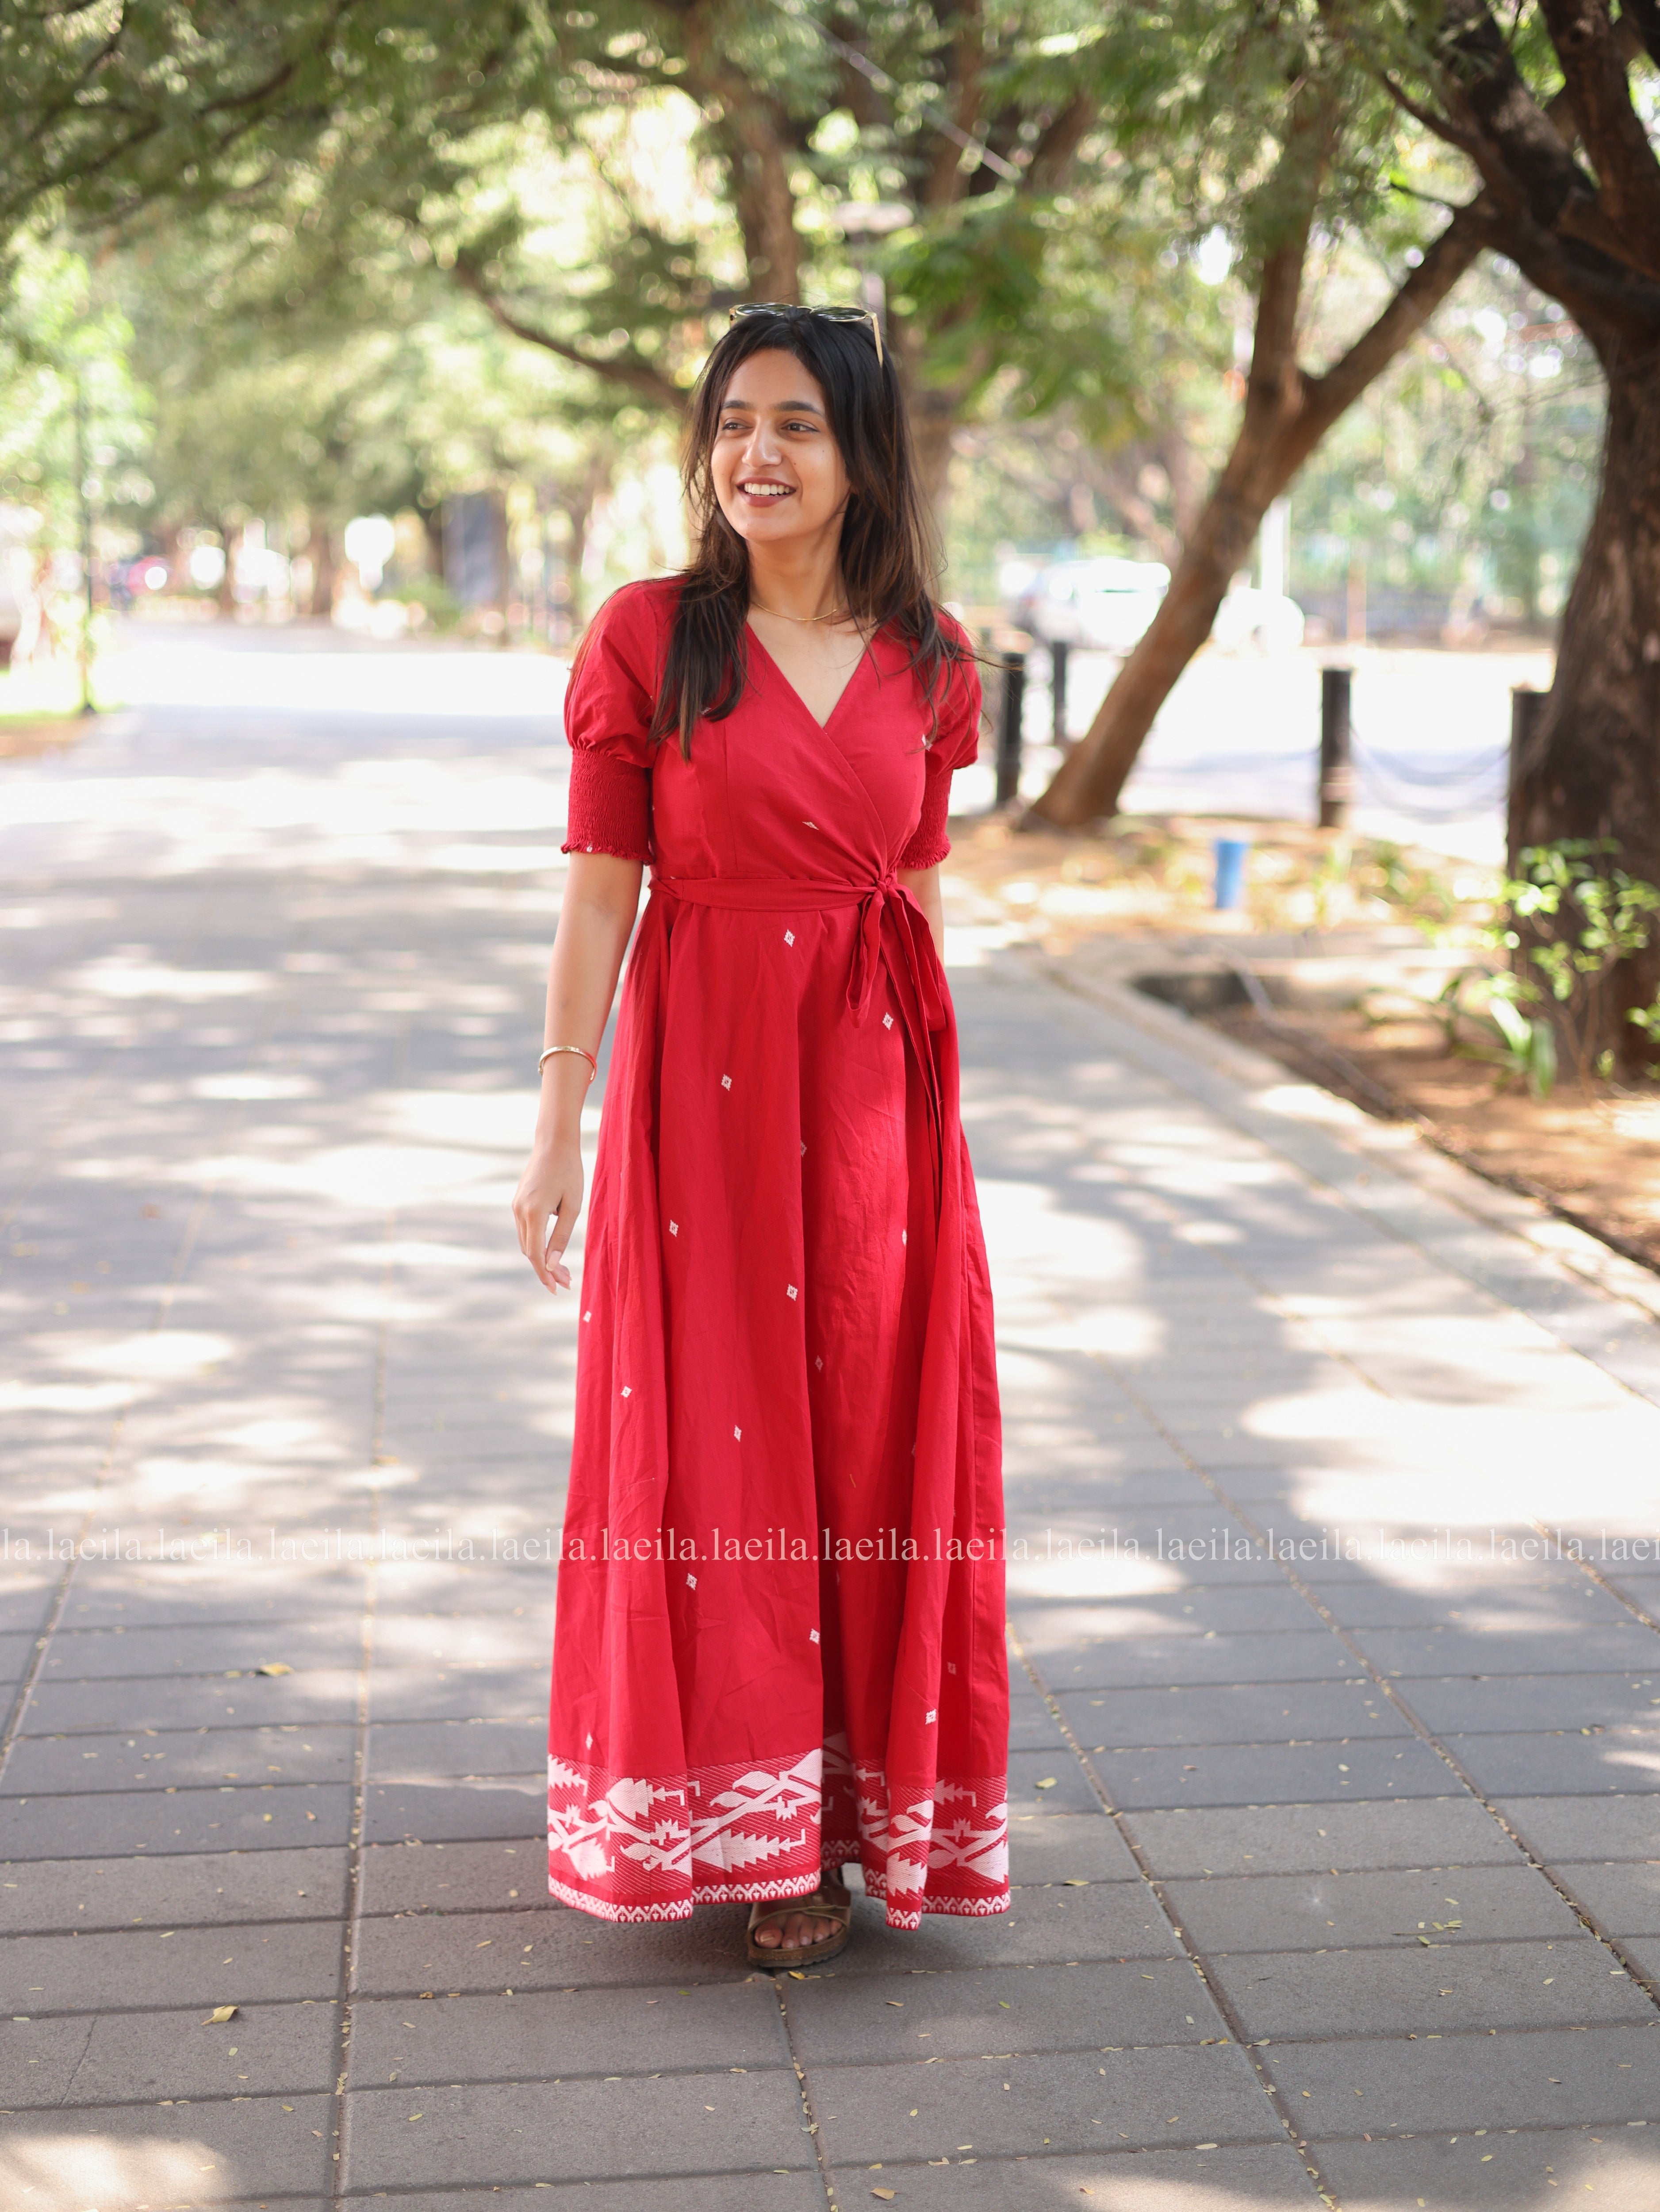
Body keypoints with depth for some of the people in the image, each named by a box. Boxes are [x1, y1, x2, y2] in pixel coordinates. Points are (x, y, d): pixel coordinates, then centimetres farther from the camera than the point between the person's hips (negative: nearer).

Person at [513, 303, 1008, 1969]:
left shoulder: (927, 660, 6)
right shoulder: (648, 636, -2)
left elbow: (917, 891, 13)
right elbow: (599, 891, -2)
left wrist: (921, 1092, 14)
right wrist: (560, 1120, -6)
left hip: (871, 1081, 3)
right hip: (701, 1075, -3)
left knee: (875, 1434, 7)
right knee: (709, 1439, 2)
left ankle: (855, 1801, 23)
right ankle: (735, 1816, 17)